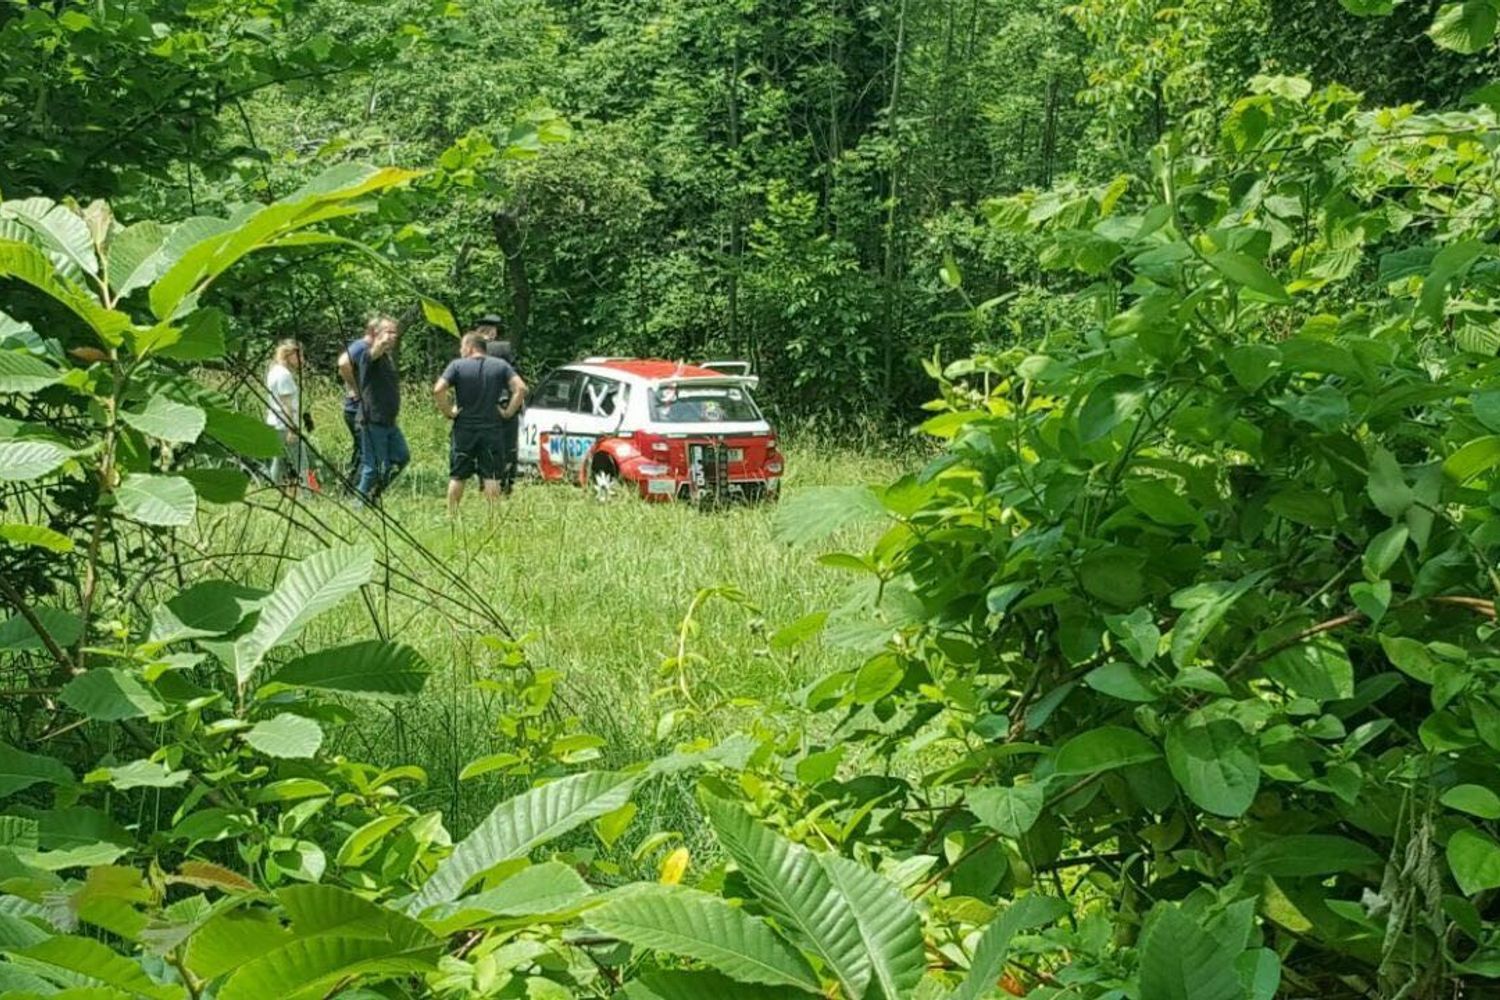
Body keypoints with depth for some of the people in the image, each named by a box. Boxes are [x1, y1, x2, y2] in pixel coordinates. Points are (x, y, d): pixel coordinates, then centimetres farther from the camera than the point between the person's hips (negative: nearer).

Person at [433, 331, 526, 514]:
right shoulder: (500, 366, 3)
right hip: (491, 430, 1)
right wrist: (508, 412, -2)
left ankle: (451, 514, 14)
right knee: (491, 477, 3)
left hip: (464, 430, -1)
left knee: (457, 477, 9)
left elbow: (438, 390, -16)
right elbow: (521, 388, -8)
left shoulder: (457, 366, -4)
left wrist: (447, 412, -5)